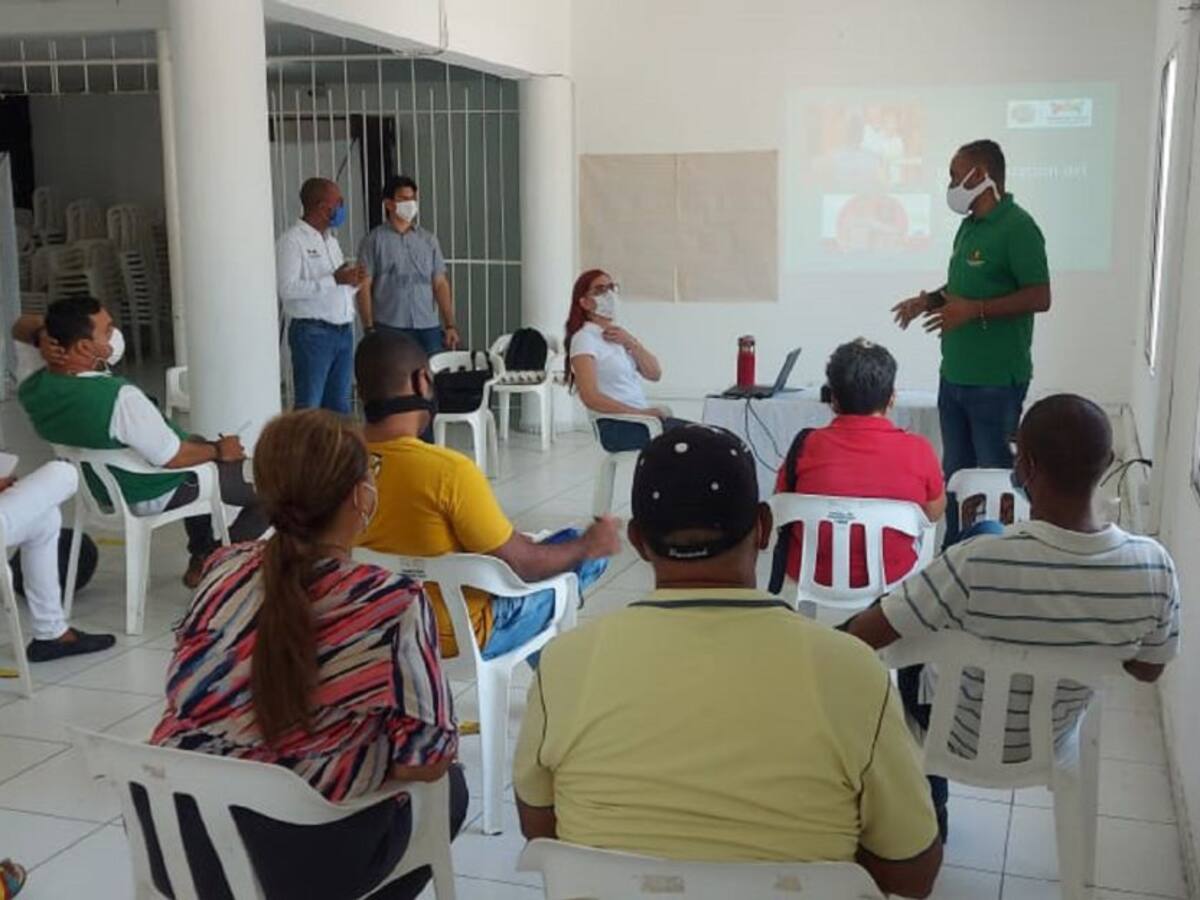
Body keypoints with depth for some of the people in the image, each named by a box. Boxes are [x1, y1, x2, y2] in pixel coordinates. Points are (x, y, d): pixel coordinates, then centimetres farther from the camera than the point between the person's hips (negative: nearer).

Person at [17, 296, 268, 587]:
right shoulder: (119, 398, -40)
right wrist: (219, 450, -10)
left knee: (197, 441, 36)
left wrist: (48, 337, -12)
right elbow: (173, 459, -28)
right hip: (157, 492, -9)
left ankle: (201, 557, 40)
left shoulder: (31, 389, -15)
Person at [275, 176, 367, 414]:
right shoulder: (292, 240, -7)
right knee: (309, 408, -6)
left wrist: (353, 283, 3)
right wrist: (334, 280, -19)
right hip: (312, 332, -8)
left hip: (343, 331, 8)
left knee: (339, 406, 10)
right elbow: (287, 289, -19)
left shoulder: (331, 241, 19)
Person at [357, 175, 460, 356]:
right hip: (390, 329, -3)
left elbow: (440, 284, 11)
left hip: (429, 328, 3)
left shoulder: (428, 240, 13)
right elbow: (365, 287, 0)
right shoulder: (374, 240, 4)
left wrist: (450, 325, 3)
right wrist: (369, 328, -8)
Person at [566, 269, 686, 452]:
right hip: (616, 427, -8)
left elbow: (655, 374, 9)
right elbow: (591, 398, -18)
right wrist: (642, 413, -21)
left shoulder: (619, 335, 19)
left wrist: (630, 342, -6)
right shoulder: (584, 338, -6)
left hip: (643, 418, 8)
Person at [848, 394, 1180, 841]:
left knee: (914, 652, 29)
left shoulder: (976, 563, -40)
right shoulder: (1155, 565, -26)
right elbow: (1148, 669, -7)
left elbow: (863, 636, -27)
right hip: (1056, 733, 4)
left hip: (967, 736, -4)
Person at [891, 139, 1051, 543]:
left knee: (995, 475, 1)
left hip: (996, 381, -9)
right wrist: (931, 299, 7)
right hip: (955, 375, 9)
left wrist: (974, 310, -23)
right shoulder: (969, 225, 12)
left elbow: (1039, 297, -19)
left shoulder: (1017, 228, -15)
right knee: (955, 472, 15)